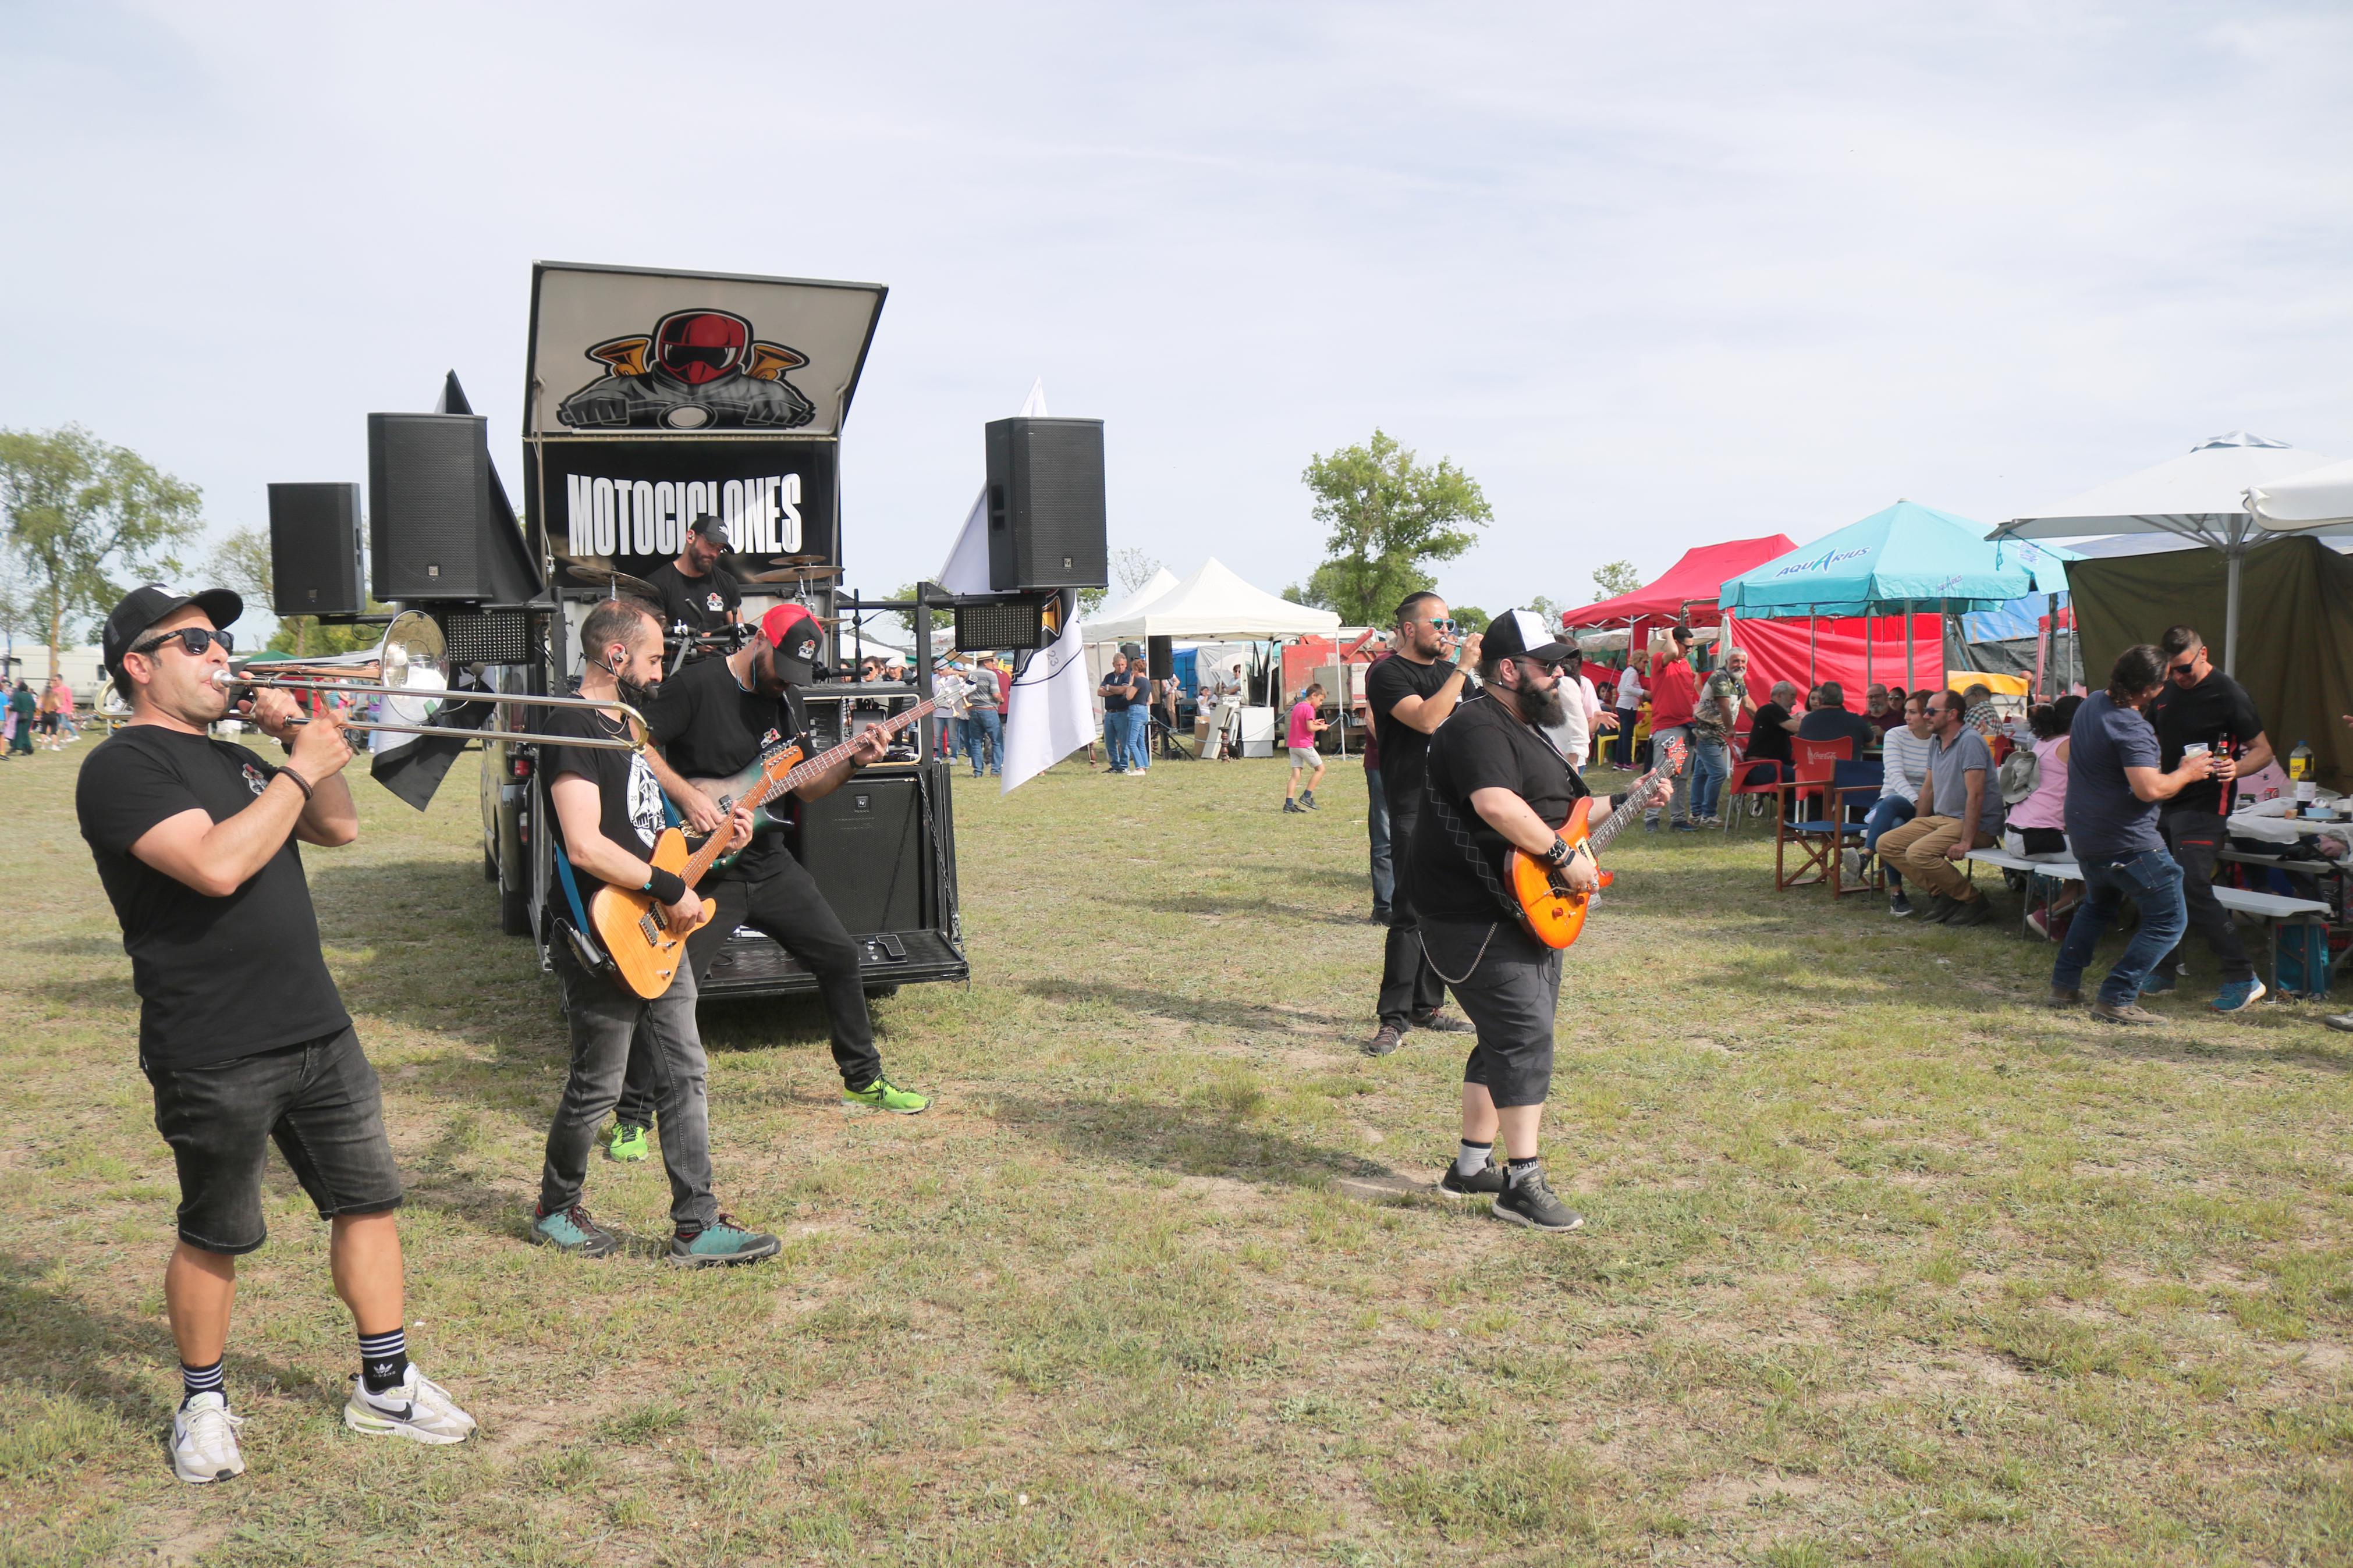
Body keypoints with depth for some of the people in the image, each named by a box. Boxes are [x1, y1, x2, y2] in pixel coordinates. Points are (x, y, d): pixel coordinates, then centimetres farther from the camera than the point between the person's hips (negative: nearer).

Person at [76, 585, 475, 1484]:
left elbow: (338, 829, 17)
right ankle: (203, 1404, 27)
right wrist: (299, 771, -16)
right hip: (215, 1055, -7)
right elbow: (218, 867, -24)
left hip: (316, 1030, 8)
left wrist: (299, 742, 3)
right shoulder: (123, 768, -10)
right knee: (213, 1238, 7)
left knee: (369, 1200, 9)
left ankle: (385, 1386, 21)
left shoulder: (233, 759, 17)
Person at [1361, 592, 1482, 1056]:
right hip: (1413, 809, -7)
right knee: (1410, 913, -10)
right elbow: (1426, 719, -21)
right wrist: (1463, 667, -18)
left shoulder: (1450, 673, 16)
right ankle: (1394, 1019, -7)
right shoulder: (1388, 674, -6)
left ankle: (1427, 1006, 19)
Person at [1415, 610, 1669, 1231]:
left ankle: (1471, 1166, 24)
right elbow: (1497, 806, -35)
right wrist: (1566, 856, -27)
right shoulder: (1479, 727, -17)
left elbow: (1561, 810, 30)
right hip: (1476, 917, -11)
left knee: (1507, 1040, 14)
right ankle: (1522, 1184, -9)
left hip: (1530, 913, 11)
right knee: (1526, 1034, -14)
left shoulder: (1527, 730, 19)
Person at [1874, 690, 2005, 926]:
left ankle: (1976, 902, -11)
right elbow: (1929, 788, 20)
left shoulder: (1970, 741, -17)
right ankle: (1943, 894, -4)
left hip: (1978, 825, -9)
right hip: (1942, 818, 9)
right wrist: (1917, 828, 16)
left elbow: (1975, 794, -23)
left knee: (1918, 853, -29)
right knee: (1886, 844, -3)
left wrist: (1966, 841, -27)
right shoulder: (1935, 741, 11)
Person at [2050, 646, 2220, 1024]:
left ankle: (2064, 985, 26)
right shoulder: (2131, 728, -24)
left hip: (2084, 836, 9)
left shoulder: (2091, 704, 5)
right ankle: (2117, 1000, -4)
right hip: (2129, 843, -9)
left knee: (2098, 904, 31)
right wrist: (2187, 773, -14)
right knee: (2169, 921, 1)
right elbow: (2150, 789, -33)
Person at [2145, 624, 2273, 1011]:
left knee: (2194, 889, -15)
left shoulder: (2229, 694, -10)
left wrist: (2236, 769, -27)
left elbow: (2263, 751, -7)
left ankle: (2243, 979, -8)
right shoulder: (2166, 691, 11)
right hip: (2163, 804, 7)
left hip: (2203, 808, -7)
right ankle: (2166, 972, 22)